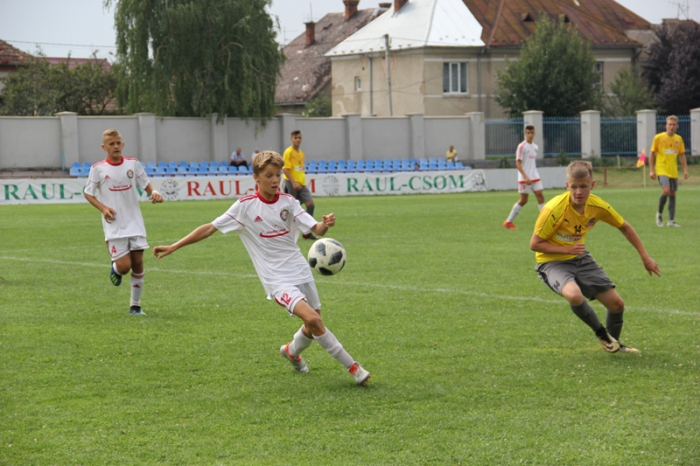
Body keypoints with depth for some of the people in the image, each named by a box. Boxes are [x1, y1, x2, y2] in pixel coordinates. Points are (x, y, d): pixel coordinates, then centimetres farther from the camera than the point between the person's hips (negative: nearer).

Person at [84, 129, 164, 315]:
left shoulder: (133, 164, 3)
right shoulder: (98, 169, -4)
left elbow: (146, 184, 13)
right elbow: (88, 193, 3)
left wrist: (154, 192, -10)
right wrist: (103, 208, -14)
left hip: (135, 223, 3)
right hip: (114, 226, -3)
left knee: (138, 263, 1)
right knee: (124, 266, -11)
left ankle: (135, 305, 15)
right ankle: (115, 269, 27)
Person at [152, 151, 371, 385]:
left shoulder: (288, 201, 0)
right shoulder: (245, 206, -8)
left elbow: (316, 229, -5)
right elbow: (210, 228, -5)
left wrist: (326, 224, -29)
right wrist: (174, 247, -8)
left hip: (300, 272, 4)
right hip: (277, 279, -4)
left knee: (314, 326, 12)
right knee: (312, 319, -22)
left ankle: (292, 351, 45)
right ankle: (352, 367, -13)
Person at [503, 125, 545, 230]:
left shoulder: (535, 147, 11)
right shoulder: (522, 146, -11)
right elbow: (518, 163, -15)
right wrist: (525, 177, -23)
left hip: (535, 176, 6)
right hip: (524, 178, -6)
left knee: (540, 196, -3)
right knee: (523, 200, -1)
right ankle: (508, 221, 11)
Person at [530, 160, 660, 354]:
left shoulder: (598, 206, -11)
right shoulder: (554, 209, -27)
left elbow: (624, 227, 7)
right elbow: (534, 244, -18)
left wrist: (645, 257, 6)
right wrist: (567, 250, -28)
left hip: (580, 258, 5)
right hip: (553, 262, -5)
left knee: (616, 303, 1)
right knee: (574, 295, -36)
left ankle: (614, 343, 34)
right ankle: (601, 334, -7)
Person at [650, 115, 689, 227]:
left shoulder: (679, 139, 6)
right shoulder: (658, 138, -5)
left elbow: (682, 155, 13)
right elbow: (652, 154, -1)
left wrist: (685, 170, 5)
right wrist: (651, 170, -6)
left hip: (673, 171, 5)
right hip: (662, 170, -5)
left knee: (672, 193, 5)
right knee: (666, 190, -21)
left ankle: (671, 220, 11)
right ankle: (659, 213, 3)